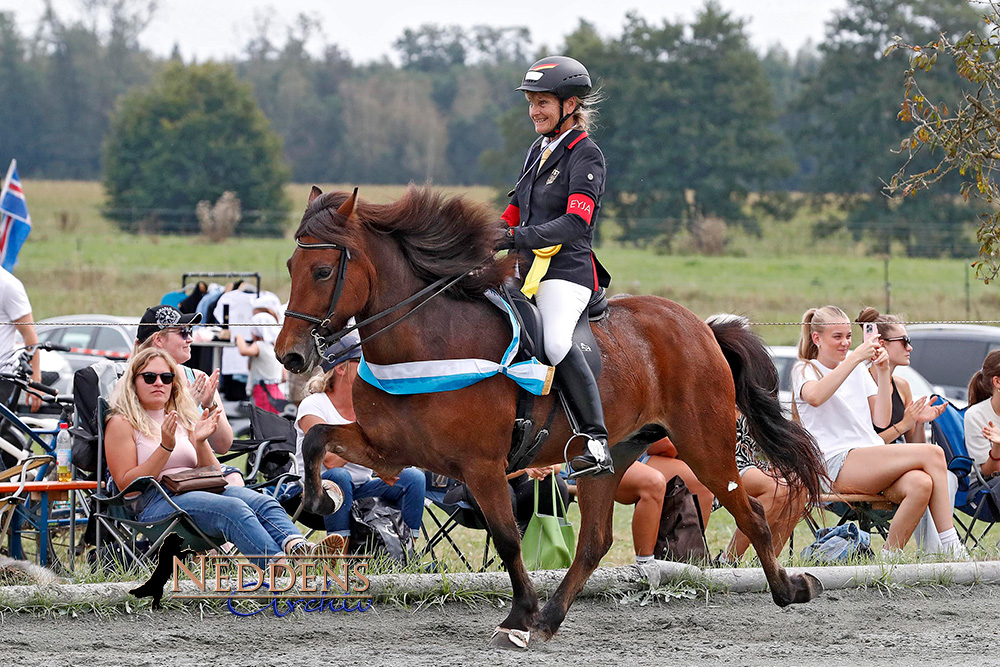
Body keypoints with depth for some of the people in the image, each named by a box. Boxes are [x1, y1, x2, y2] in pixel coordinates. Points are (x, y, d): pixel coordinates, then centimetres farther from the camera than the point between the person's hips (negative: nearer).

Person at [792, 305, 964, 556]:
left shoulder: (859, 370, 23)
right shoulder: (805, 370, 6)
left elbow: (882, 420, 15)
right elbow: (815, 397, -20)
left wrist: (882, 372, 4)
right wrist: (855, 357, -22)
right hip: (837, 464, -6)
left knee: (920, 484, -31)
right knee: (933, 454, -25)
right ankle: (951, 547, -26)